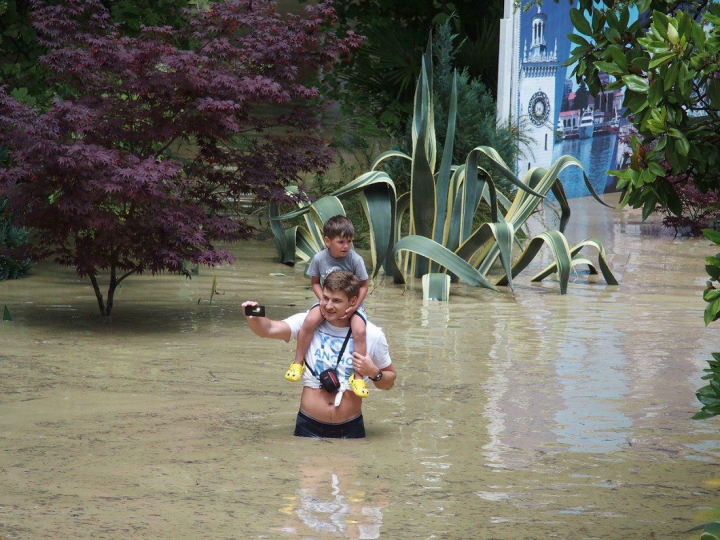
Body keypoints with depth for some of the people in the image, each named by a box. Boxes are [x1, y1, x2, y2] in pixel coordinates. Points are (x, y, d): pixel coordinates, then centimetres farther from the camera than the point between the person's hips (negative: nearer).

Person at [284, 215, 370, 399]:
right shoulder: (319, 259, -12)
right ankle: (298, 363, -9)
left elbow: (364, 285, -7)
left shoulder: (355, 260, -16)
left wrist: (354, 306, -19)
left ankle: (358, 377, -15)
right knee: (310, 320, -27)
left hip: (352, 304, -1)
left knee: (359, 331, -28)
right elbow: (315, 282, 2)